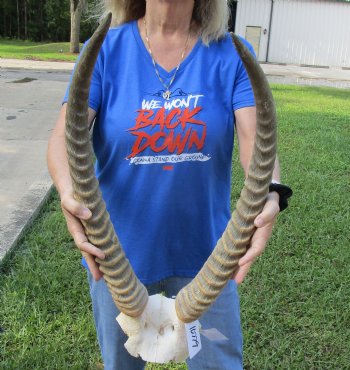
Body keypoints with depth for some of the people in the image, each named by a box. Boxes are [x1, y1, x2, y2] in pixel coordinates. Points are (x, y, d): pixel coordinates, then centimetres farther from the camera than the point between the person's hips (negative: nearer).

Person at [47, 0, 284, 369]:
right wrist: (68, 191, -39)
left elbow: (256, 137, -18)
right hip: (120, 251, 1)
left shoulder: (231, 54, -6)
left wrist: (269, 194, -39)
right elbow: (65, 134, -17)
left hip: (204, 252, 0)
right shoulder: (105, 50, -7)